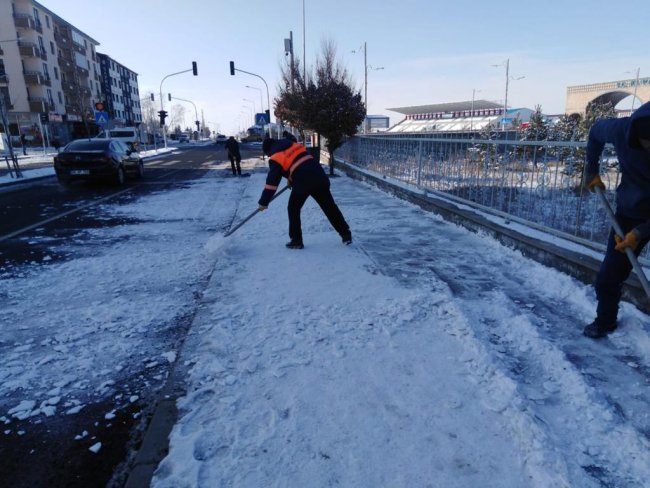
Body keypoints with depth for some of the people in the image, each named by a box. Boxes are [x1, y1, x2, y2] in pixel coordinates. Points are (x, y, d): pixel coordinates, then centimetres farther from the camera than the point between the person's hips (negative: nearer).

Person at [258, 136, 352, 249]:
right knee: (330, 207, 12)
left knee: (293, 209, 13)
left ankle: (296, 240, 14)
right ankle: (346, 234, 17)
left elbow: (272, 181, -6)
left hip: (302, 182, -6)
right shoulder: (292, 144, 21)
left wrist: (263, 202, -2)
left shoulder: (276, 158, 1)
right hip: (318, 175, 6)